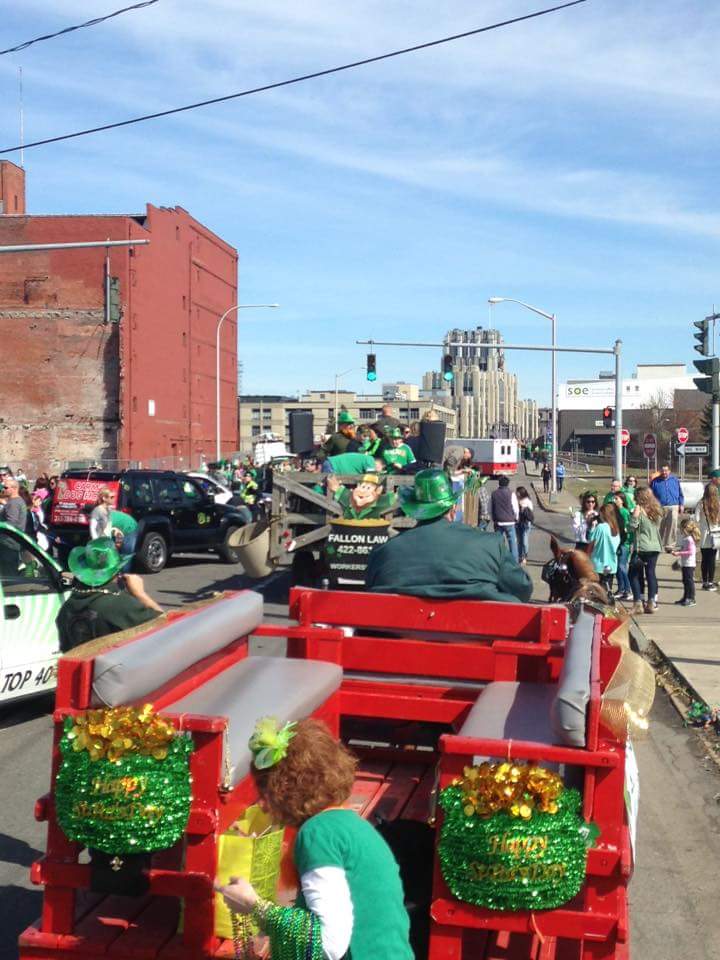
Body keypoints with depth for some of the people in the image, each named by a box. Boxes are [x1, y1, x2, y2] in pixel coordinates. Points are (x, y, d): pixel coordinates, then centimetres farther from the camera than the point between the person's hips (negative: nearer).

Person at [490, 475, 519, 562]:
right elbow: (516, 508, -5)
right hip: (510, 522, -3)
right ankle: (514, 561, 1)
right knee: (513, 543, 2)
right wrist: (516, 519, 11)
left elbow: (491, 509, 9)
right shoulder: (511, 493, -8)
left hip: (498, 522, 3)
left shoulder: (493, 494, 3)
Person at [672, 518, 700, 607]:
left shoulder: (689, 539, -18)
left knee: (689, 581, -4)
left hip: (689, 564, -10)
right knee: (685, 581, 16)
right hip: (684, 564, 10)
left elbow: (691, 552, -24)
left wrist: (679, 553, -25)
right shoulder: (684, 538, 11)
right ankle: (686, 598, 25)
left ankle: (691, 599, 1)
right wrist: (676, 551, 7)